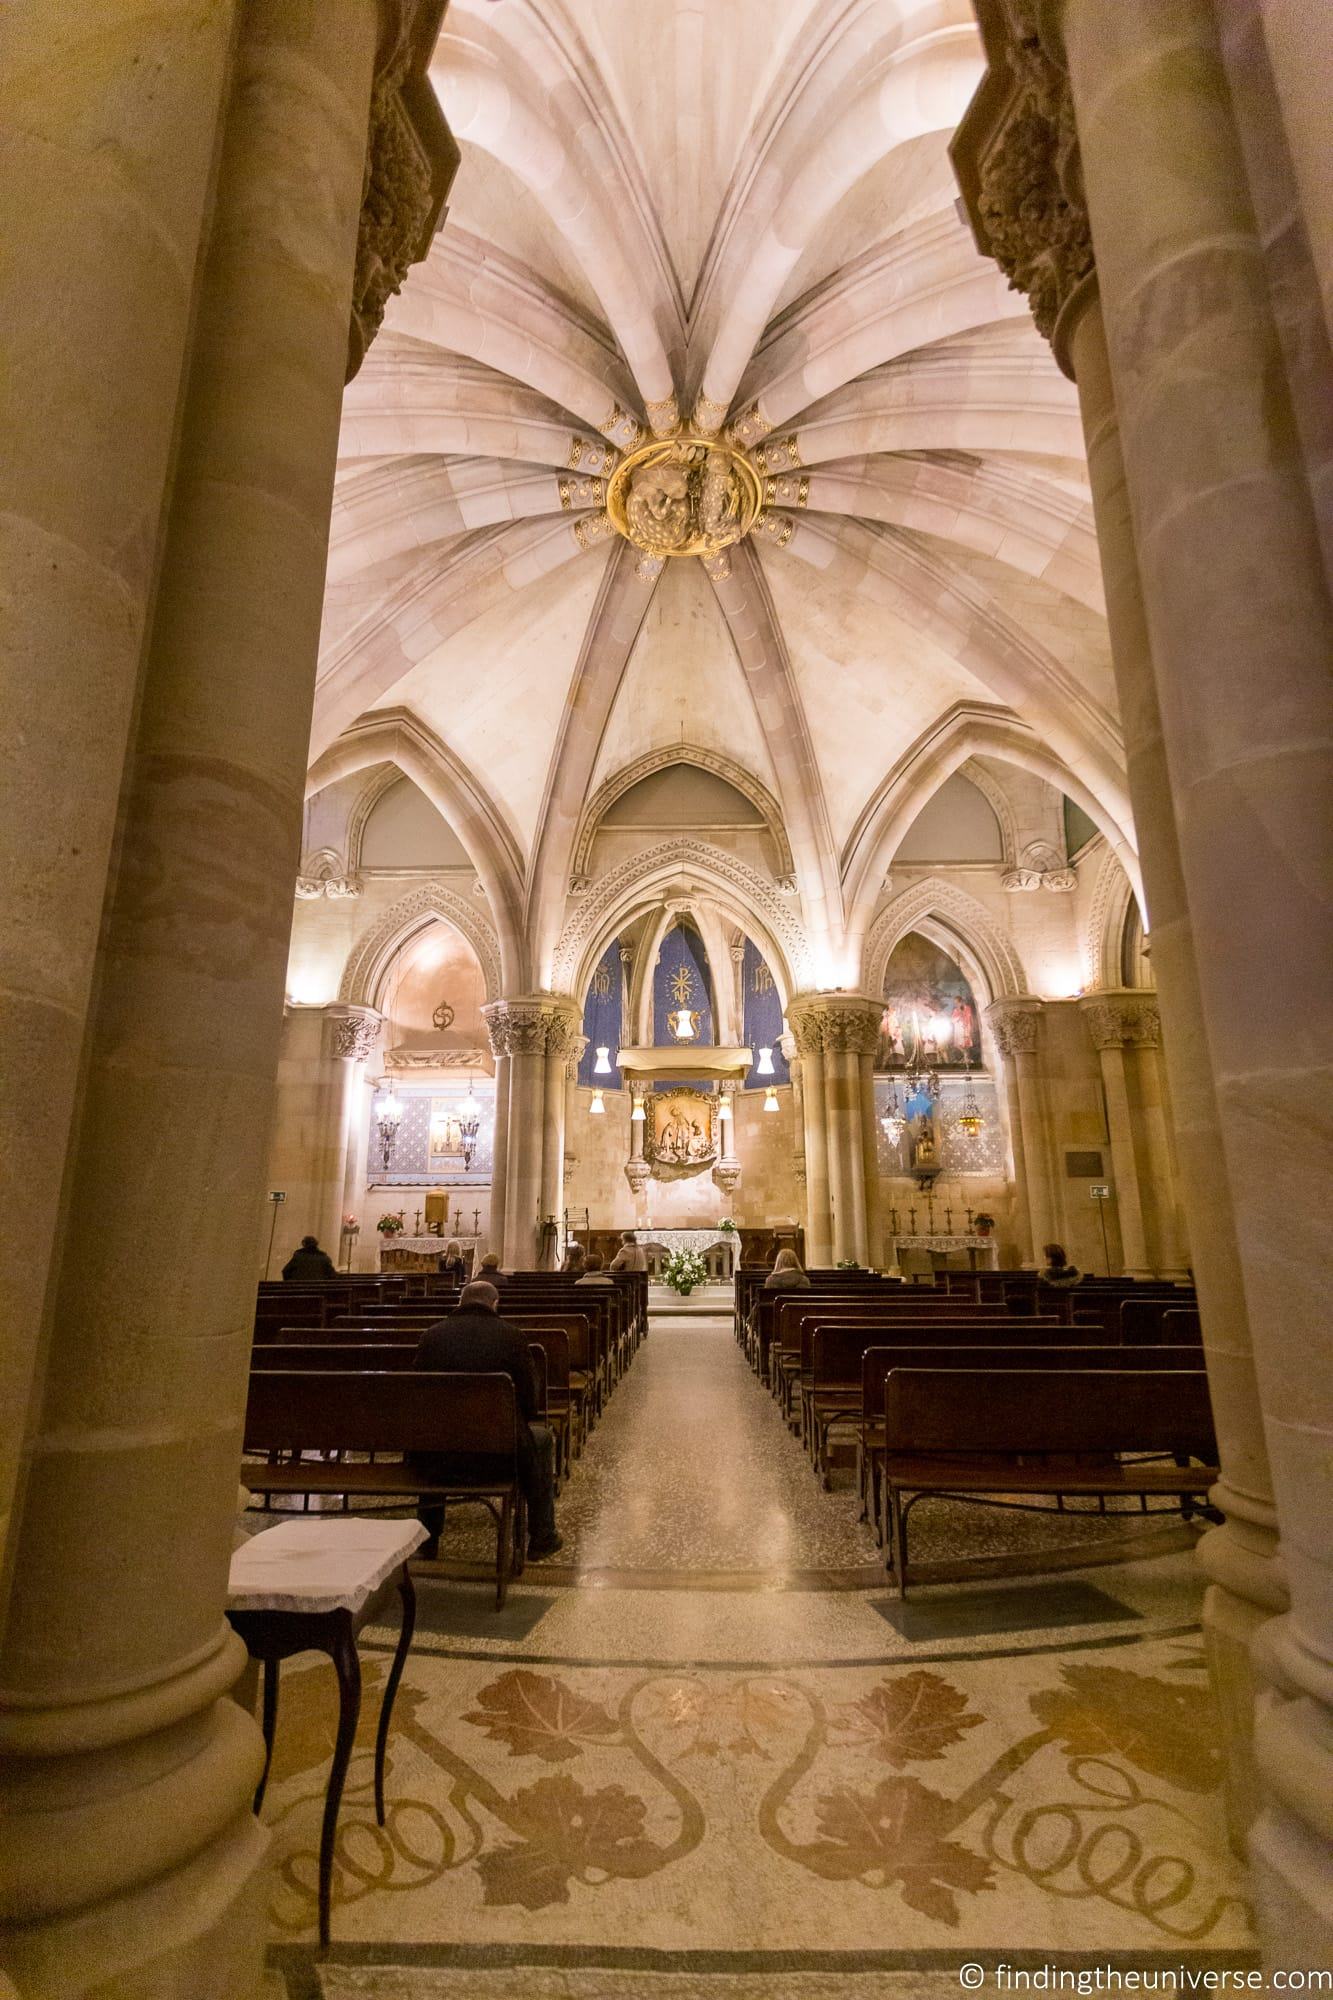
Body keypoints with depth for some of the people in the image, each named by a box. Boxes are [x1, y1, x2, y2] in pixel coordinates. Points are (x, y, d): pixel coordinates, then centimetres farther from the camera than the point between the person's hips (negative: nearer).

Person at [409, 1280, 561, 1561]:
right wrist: (518, 1423, 23)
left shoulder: (432, 1334, 2)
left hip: (438, 1456, 3)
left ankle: (428, 1542, 46)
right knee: (542, 1438, 28)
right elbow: (529, 1400, 1)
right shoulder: (510, 1335, -3)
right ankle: (541, 1538, 31)